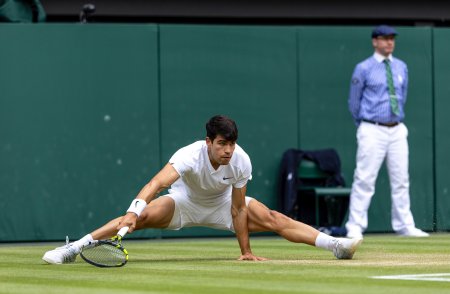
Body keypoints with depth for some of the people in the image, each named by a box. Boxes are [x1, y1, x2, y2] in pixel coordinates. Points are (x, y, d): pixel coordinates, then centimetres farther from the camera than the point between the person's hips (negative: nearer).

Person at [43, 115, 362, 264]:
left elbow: (238, 209, -19)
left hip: (222, 204, 3)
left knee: (273, 220, -13)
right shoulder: (190, 155, -38)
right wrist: (134, 211, -68)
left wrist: (246, 251, -17)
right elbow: (157, 183, -52)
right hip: (184, 202, -3)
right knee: (145, 215, -28)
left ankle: (335, 244, -5)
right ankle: (73, 249, -25)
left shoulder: (241, 160, -27)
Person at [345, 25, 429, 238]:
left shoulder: (401, 67, 11)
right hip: (373, 131, -5)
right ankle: (355, 228, -6)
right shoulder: (363, 68, -4)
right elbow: (354, 101, 4)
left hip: (397, 130, 5)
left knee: (401, 180, 7)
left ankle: (404, 226, 13)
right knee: (364, 180, -8)